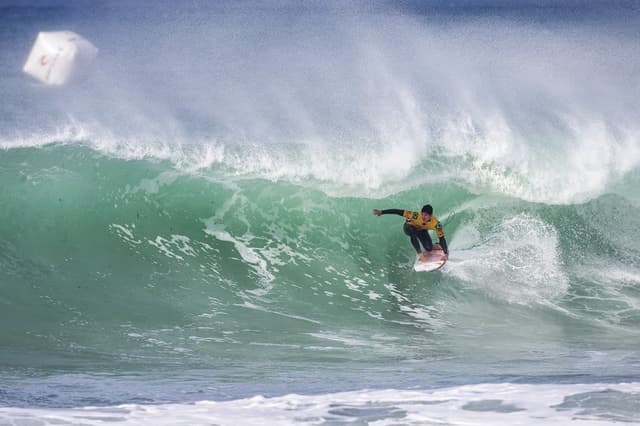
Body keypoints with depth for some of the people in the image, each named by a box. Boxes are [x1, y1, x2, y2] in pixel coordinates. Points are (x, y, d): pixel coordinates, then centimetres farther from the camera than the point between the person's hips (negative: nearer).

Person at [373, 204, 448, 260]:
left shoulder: (435, 223, -35)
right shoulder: (416, 215, -41)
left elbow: (441, 238, -28)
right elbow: (398, 212, -41)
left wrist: (446, 253, -33)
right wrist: (381, 212, -44)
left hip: (422, 230, 2)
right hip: (409, 227, -2)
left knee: (429, 248, -18)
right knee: (413, 231, -39)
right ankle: (419, 253, -25)